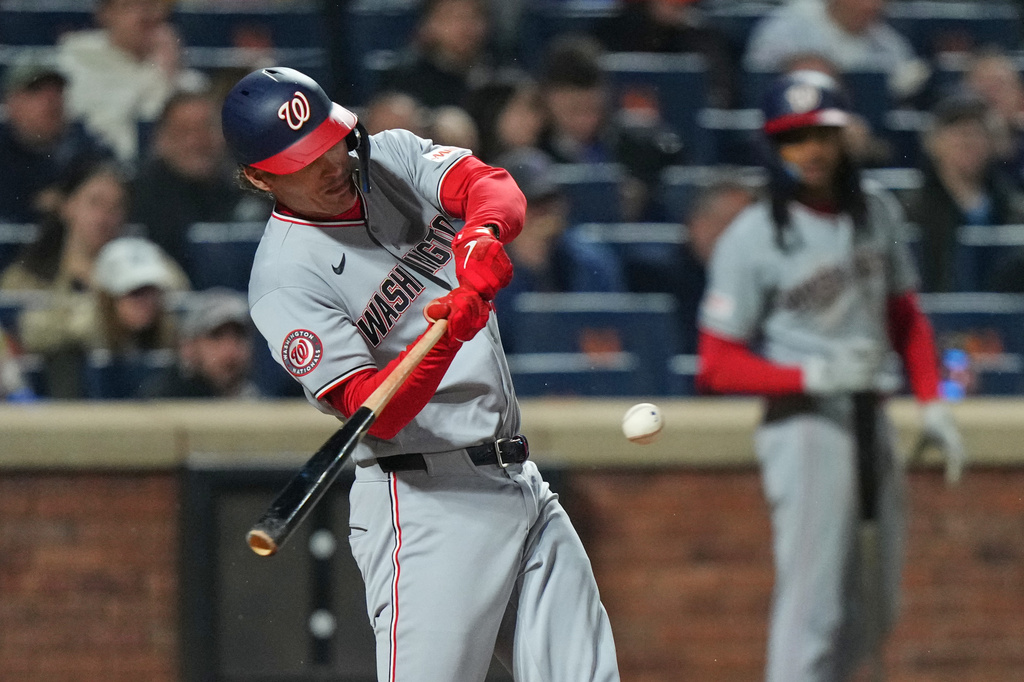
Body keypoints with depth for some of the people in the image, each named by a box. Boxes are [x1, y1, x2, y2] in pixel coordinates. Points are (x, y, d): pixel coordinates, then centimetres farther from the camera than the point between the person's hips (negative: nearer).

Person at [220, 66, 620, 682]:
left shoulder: (392, 157, 8)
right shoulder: (285, 278, -12)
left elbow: (494, 187, -10)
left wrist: (483, 233, -32)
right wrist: (443, 337, -39)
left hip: (523, 485, 7)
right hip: (426, 503, -7)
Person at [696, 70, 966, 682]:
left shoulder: (878, 212, 9)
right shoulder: (752, 238, -11)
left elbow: (904, 316, 19)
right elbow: (717, 365, -10)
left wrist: (932, 402, 6)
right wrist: (814, 376, -21)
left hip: (872, 422, 7)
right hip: (805, 423, -7)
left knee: (876, 613, 12)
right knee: (812, 608, -10)